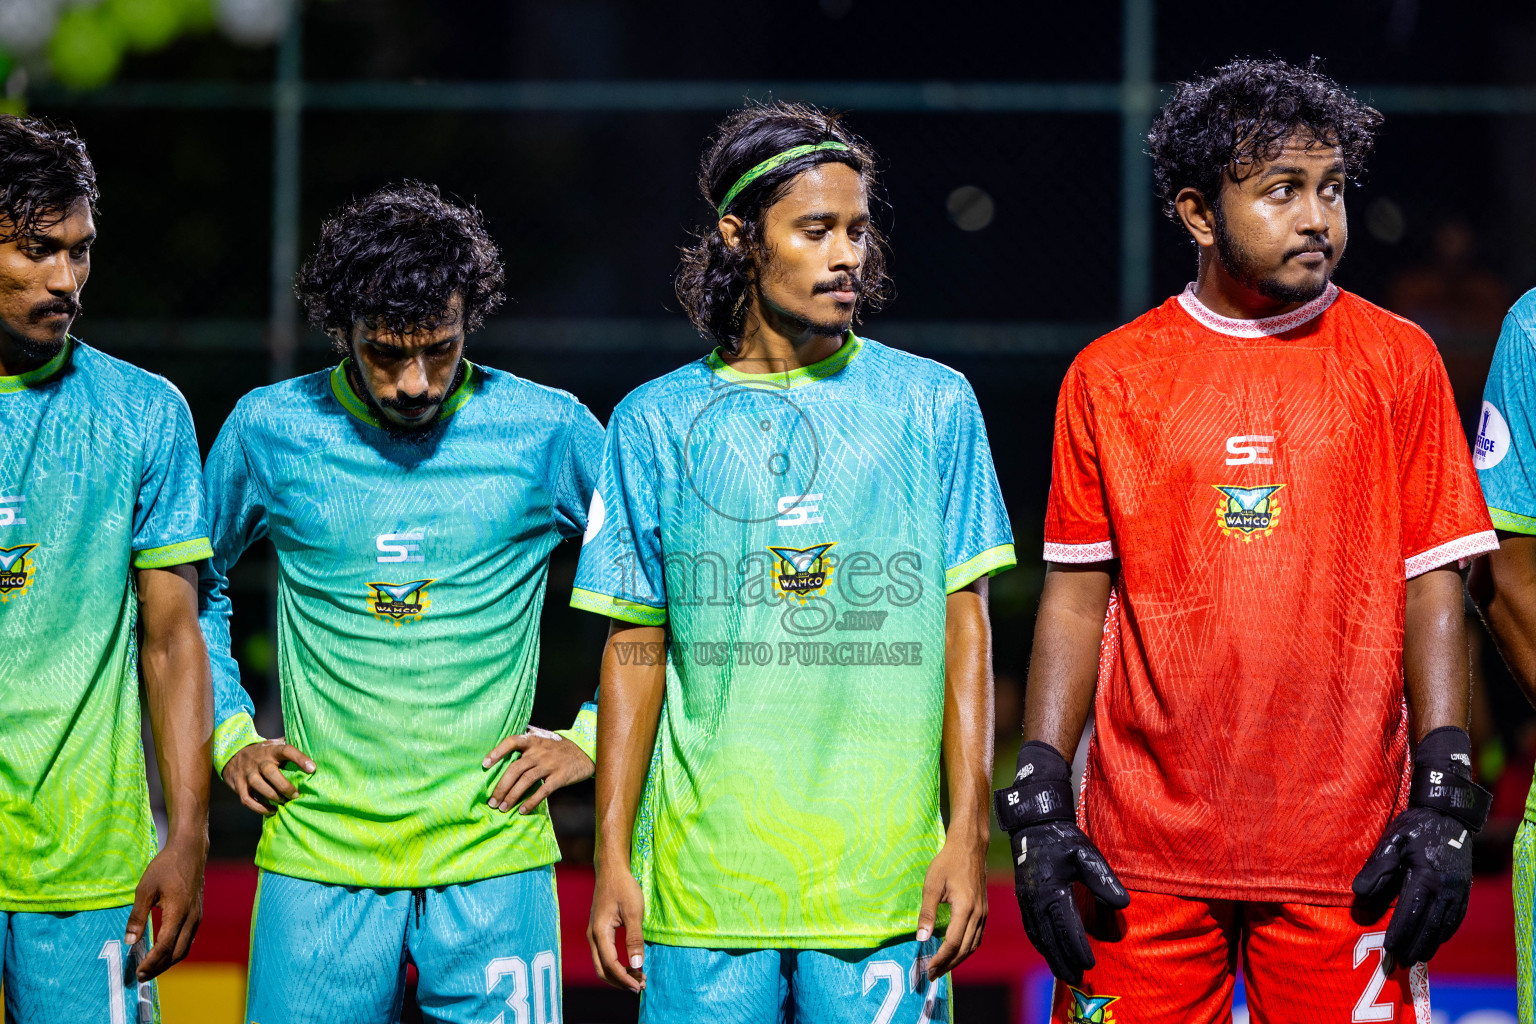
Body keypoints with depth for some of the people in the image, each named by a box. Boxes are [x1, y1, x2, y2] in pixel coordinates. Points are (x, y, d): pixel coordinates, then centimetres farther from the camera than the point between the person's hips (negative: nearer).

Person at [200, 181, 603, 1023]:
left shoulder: (546, 432, -1)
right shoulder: (269, 432, 3)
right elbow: (190, 588, 19)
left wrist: (594, 738, 4)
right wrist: (228, 739, 9)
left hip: (493, 859, -1)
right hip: (319, 858, 1)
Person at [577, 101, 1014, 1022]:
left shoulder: (932, 404, 7)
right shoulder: (660, 423, 7)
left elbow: (964, 627, 5)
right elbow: (636, 648, 9)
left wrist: (968, 832, -3)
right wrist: (612, 854, 3)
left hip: (886, 881, 0)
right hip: (702, 880, 0)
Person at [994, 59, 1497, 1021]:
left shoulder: (1398, 362, 6)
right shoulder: (1109, 376, 7)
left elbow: (1431, 588, 4)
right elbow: (1076, 599, 8)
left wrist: (1446, 799, -4)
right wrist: (1038, 803, 0)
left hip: (1344, 855, 0)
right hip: (1144, 851, 1)